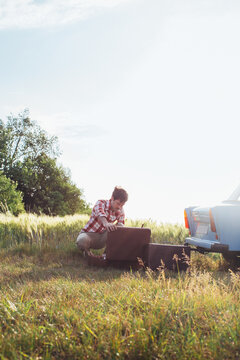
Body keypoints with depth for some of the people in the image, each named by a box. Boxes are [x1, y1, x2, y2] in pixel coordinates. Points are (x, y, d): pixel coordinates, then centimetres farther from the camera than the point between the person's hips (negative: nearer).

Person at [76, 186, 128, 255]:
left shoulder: (120, 212, -4)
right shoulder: (101, 203, -18)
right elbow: (100, 215, -41)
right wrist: (106, 224, -64)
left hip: (102, 237, 3)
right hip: (88, 234, -3)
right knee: (82, 241, -39)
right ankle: (86, 250, -4)